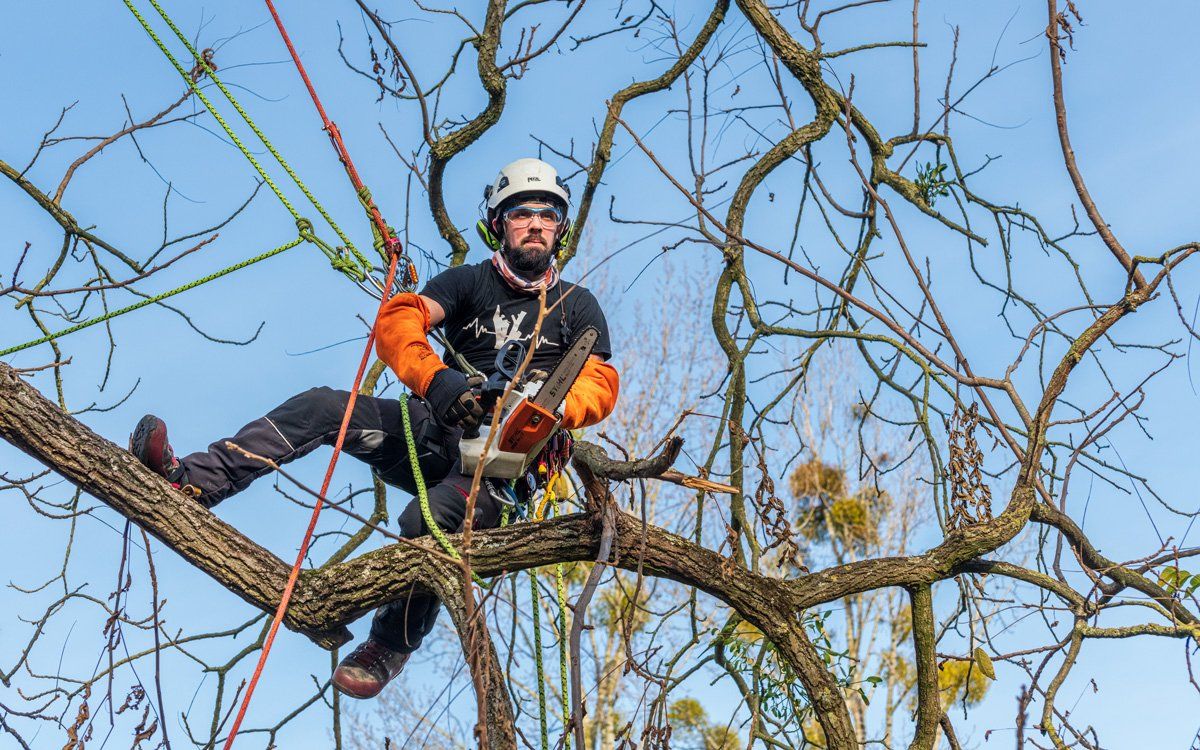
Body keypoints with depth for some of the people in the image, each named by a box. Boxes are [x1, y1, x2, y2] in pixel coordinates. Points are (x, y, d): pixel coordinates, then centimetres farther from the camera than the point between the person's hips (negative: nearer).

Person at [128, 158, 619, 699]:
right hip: (440, 431, 3)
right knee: (322, 406, -20)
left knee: (426, 520, -33)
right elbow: (397, 319, -6)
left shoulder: (577, 306, 10)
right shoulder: (470, 281, 11)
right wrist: (436, 379, -26)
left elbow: (599, 386, -2)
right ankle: (193, 482, -28)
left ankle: (391, 645, -10)